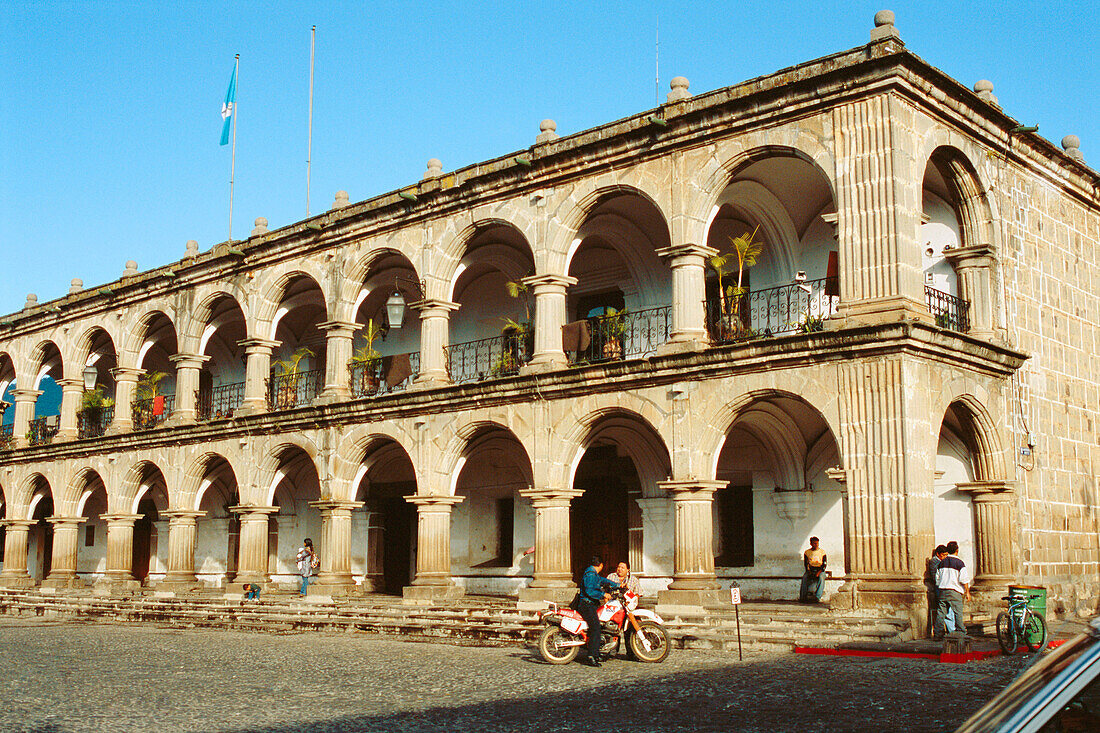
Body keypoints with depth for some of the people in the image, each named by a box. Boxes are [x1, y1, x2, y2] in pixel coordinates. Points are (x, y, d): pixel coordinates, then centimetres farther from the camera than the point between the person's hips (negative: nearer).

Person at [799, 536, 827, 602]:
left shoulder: (822, 552, 4)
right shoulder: (807, 552, 8)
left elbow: (824, 564, -1)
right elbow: (806, 564, 5)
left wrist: (819, 572, -16)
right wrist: (809, 572, -13)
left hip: (820, 570, -1)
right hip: (810, 570, 1)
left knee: (821, 577, -35)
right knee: (805, 577, -30)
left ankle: (817, 596, -43)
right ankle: (803, 596, -34)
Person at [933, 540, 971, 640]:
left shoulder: (942, 562, 11)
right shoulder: (959, 563, -5)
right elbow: (964, 580, -8)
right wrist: (967, 592, -1)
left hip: (942, 590, 5)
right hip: (955, 591, -5)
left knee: (941, 612, 5)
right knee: (958, 613, -1)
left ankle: (938, 634, 4)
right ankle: (961, 634, -2)